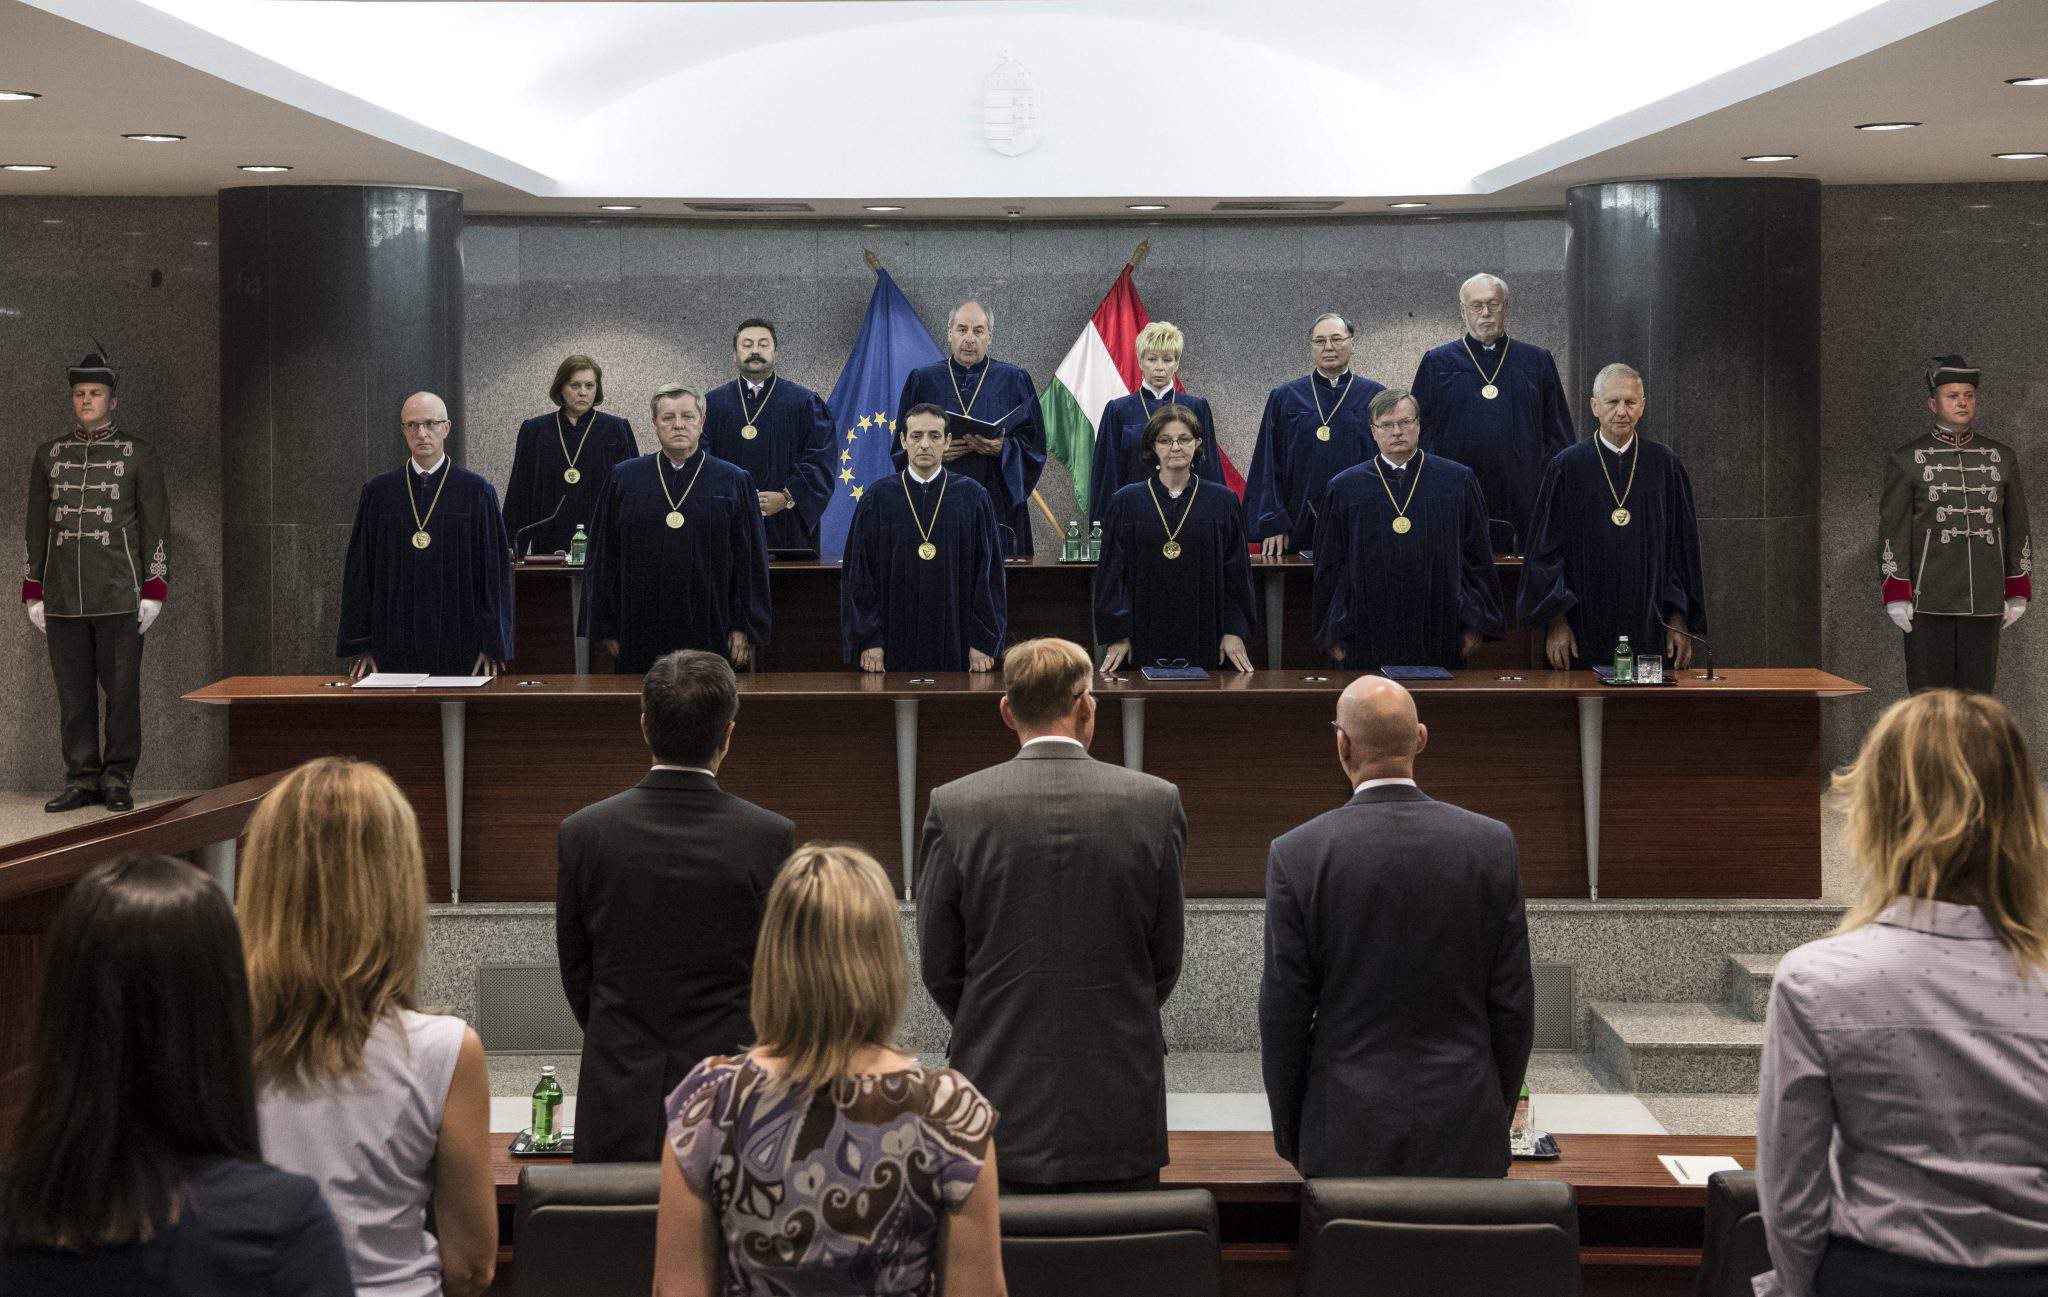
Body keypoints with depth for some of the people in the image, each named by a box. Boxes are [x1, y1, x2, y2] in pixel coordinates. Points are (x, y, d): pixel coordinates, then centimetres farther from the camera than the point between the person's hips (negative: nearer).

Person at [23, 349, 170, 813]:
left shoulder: (139, 454, -1)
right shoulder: (49, 456, 8)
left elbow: (156, 526, -3)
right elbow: (37, 527, 10)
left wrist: (154, 594, -10)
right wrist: (33, 595, 4)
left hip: (118, 595, -3)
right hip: (64, 596, 3)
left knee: (121, 688, -1)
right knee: (73, 690, 4)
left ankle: (118, 779, 9)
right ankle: (83, 780, 10)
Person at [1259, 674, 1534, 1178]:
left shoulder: (1297, 854, -10)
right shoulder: (1491, 844, -5)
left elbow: (1283, 1016, -5)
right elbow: (1513, 1003, 0)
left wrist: (1290, 1135, 8)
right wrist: (1499, 1112, 13)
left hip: (1349, 1136, -1)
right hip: (1464, 1134, 1)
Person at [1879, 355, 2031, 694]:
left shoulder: (2002, 457, 7)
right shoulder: (1906, 460, -2)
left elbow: (2017, 525, 10)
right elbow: (1893, 529, -5)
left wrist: (2017, 593, 5)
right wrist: (1896, 598, -11)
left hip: (1985, 599, 3)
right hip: (1928, 598, -3)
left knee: (1977, 689, 5)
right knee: (1930, 691, -1)